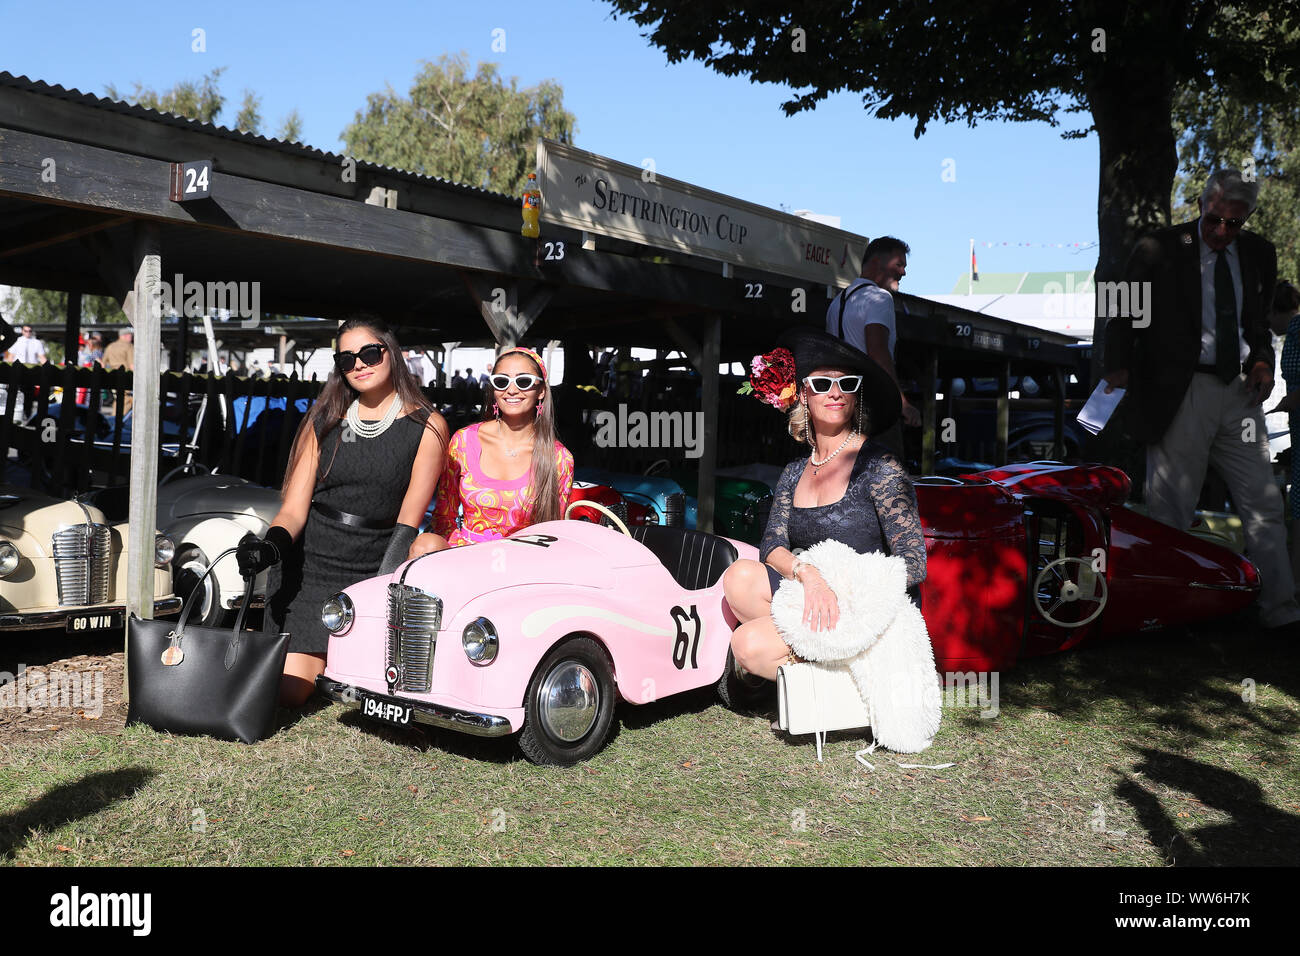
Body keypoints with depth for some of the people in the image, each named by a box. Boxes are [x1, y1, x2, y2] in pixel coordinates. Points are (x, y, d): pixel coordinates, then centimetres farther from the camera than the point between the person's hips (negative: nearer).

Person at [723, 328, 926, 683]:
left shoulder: (878, 466, -8)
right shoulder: (794, 473, 11)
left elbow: (914, 563, -13)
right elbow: (771, 547, -1)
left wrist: (844, 597, -24)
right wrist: (808, 574, -24)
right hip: (811, 599, 6)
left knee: (749, 644, -24)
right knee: (740, 575, -20)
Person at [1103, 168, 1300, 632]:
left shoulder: (1259, 254, 12)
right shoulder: (1158, 249, -3)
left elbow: (1260, 319, 22)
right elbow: (1124, 314, -3)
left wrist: (1262, 360, 3)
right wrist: (1119, 365, -18)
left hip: (1239, 391, 5)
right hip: (1181, 393, -5)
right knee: (1170, 511, 1)